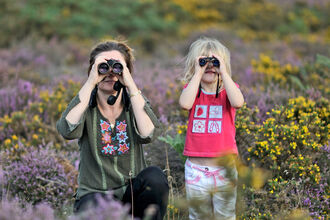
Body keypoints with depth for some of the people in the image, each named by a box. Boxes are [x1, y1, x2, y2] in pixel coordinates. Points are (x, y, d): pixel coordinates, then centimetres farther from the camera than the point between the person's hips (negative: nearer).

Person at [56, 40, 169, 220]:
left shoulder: (136, 103, 4)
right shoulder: (84, 105, 2)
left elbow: (149, 133, -19)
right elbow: (67, 130, -22)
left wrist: (130, 84, -19)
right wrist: (91, 82, -21)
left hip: (132, 192, 3)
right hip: (94, 193, -3)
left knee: (155, 177, -30)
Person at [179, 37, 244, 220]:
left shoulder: (228, 90, 2)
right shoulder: (191, 89, 4)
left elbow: (238, 102, -22)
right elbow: (185, 103, -21)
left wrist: (224, 72, -17)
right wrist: (198, 73, -16)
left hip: (224, 168, 0)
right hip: (196, 168, 1)